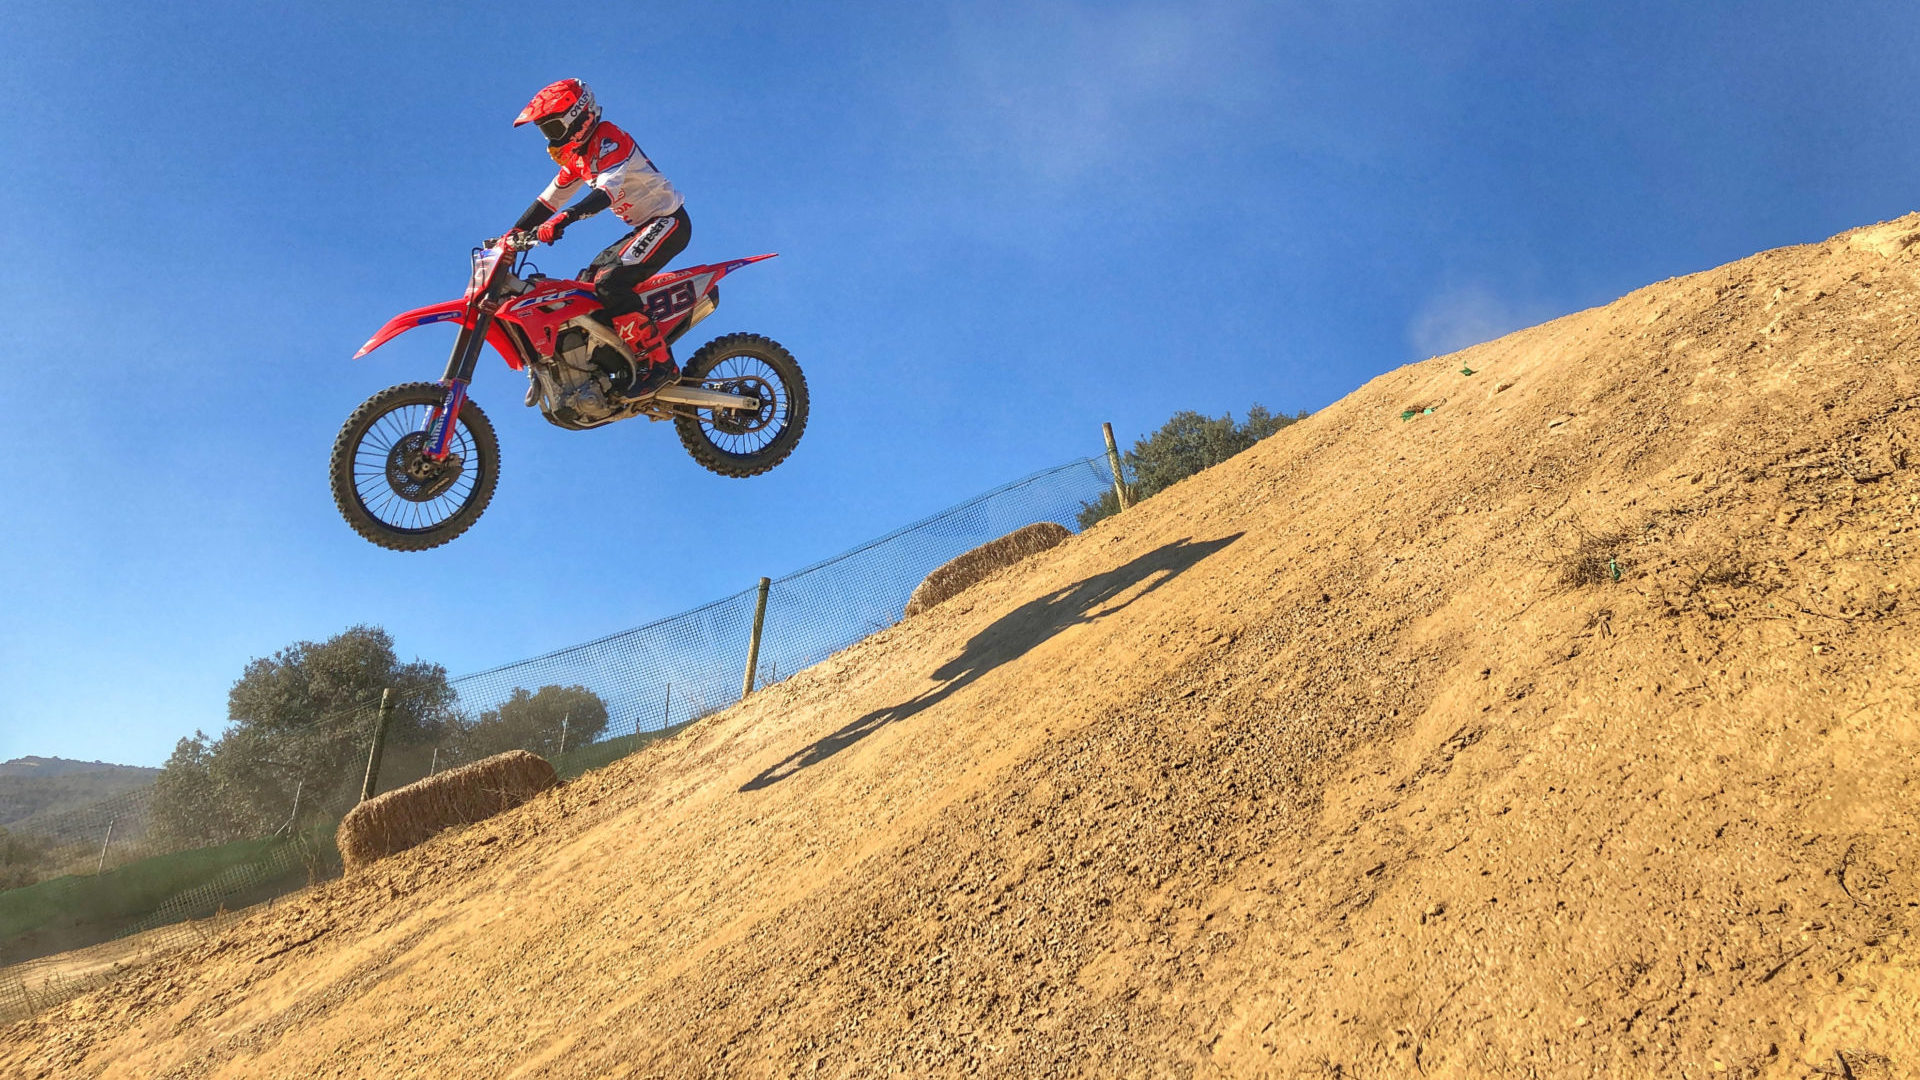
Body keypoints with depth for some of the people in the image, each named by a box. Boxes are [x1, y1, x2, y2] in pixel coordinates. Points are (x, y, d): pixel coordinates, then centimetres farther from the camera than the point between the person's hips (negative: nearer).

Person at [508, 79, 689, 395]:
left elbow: (608, 190, -33)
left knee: (610, 282, -25)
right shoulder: (577, 154, 14)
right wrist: (512, 235, 8)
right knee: (586, 282, 7)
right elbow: (550, 197, 16)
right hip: (646, 227, 10)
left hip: (667, 221, -10)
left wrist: (565, 218, -46)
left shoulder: (608, 139, -16)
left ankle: (660, 365, -25)